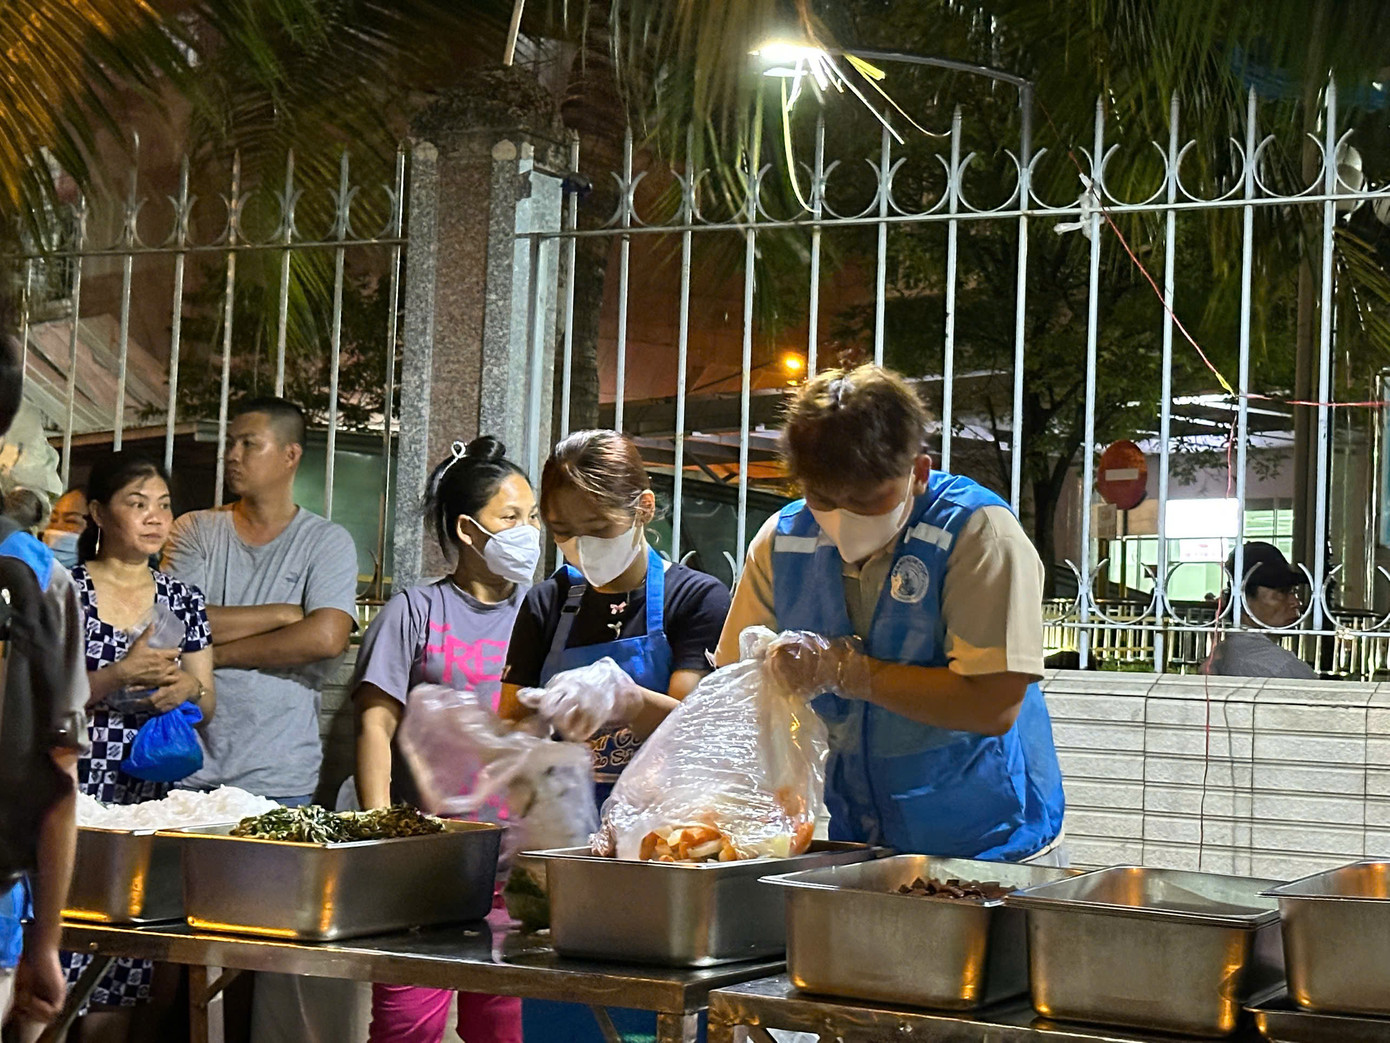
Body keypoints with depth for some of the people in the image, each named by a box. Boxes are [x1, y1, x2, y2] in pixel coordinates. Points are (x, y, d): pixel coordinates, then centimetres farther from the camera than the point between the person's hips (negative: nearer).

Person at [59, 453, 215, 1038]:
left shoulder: (184, 602, 12)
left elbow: (207, 705, 17)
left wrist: (188, 690, -6)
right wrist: (121, 677, -17)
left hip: (146, 796, 4)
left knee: (112, 993, 3)